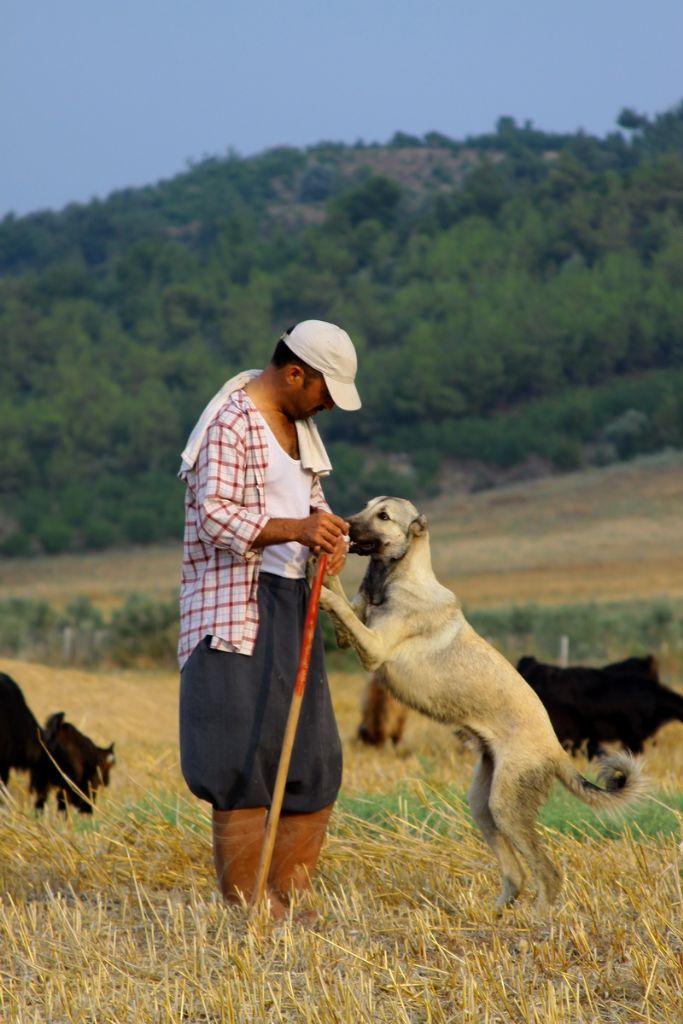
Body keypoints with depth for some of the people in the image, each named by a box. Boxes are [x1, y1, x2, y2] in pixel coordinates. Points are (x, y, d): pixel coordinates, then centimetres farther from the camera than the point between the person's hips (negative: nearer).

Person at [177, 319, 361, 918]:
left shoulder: (298, 422, 14)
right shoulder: (230, 423, -13)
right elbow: (214, 518, -21)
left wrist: (331, 538, 1)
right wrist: (295, 529, -33)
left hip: (290, 604, 9)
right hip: (236, 607, -9)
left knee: (313, 761, 9)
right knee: (245, 759, -10)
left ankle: (284, 905, 16)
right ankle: (244, 910, -6)